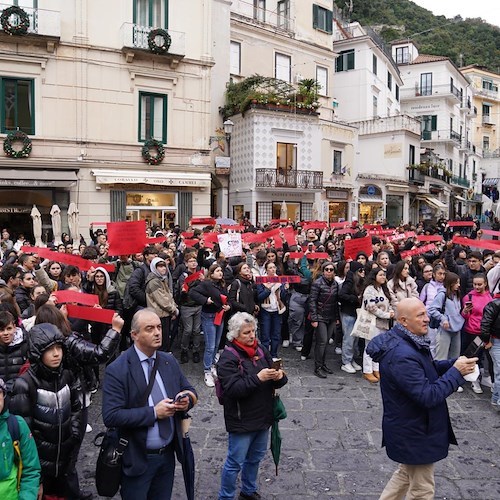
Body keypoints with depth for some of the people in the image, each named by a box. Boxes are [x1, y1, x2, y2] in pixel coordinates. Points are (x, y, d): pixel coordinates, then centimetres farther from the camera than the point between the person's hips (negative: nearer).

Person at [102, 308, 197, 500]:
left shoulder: (170, 361, 1)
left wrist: (187, 399, -14)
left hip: (168, 454, 5)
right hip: (137, 459, -5)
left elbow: (191, 391, 10)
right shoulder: (117, 370, -17)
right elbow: (111, 416, -23)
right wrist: (154, 412, -24)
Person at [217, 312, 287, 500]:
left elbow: (276, 382, 8)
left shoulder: (261, 351, 4)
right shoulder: (228, 357, -16)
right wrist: (258, 378, -31)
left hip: (263, 418, 7)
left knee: (255, 458, 23)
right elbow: (232, 388, -25)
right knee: (235, 463, 7)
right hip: (241, 421, -6)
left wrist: (279, 377, -15)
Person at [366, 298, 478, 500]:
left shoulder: (411, 342, 1)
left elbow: (427, 370, 13)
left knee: (407, 472, 28)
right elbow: (428, 396, -31)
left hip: (410, 427, 10)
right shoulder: (402, 356, -33)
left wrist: (454, 363, -5)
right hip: (414, 434, -10)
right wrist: (456, 372, -24)